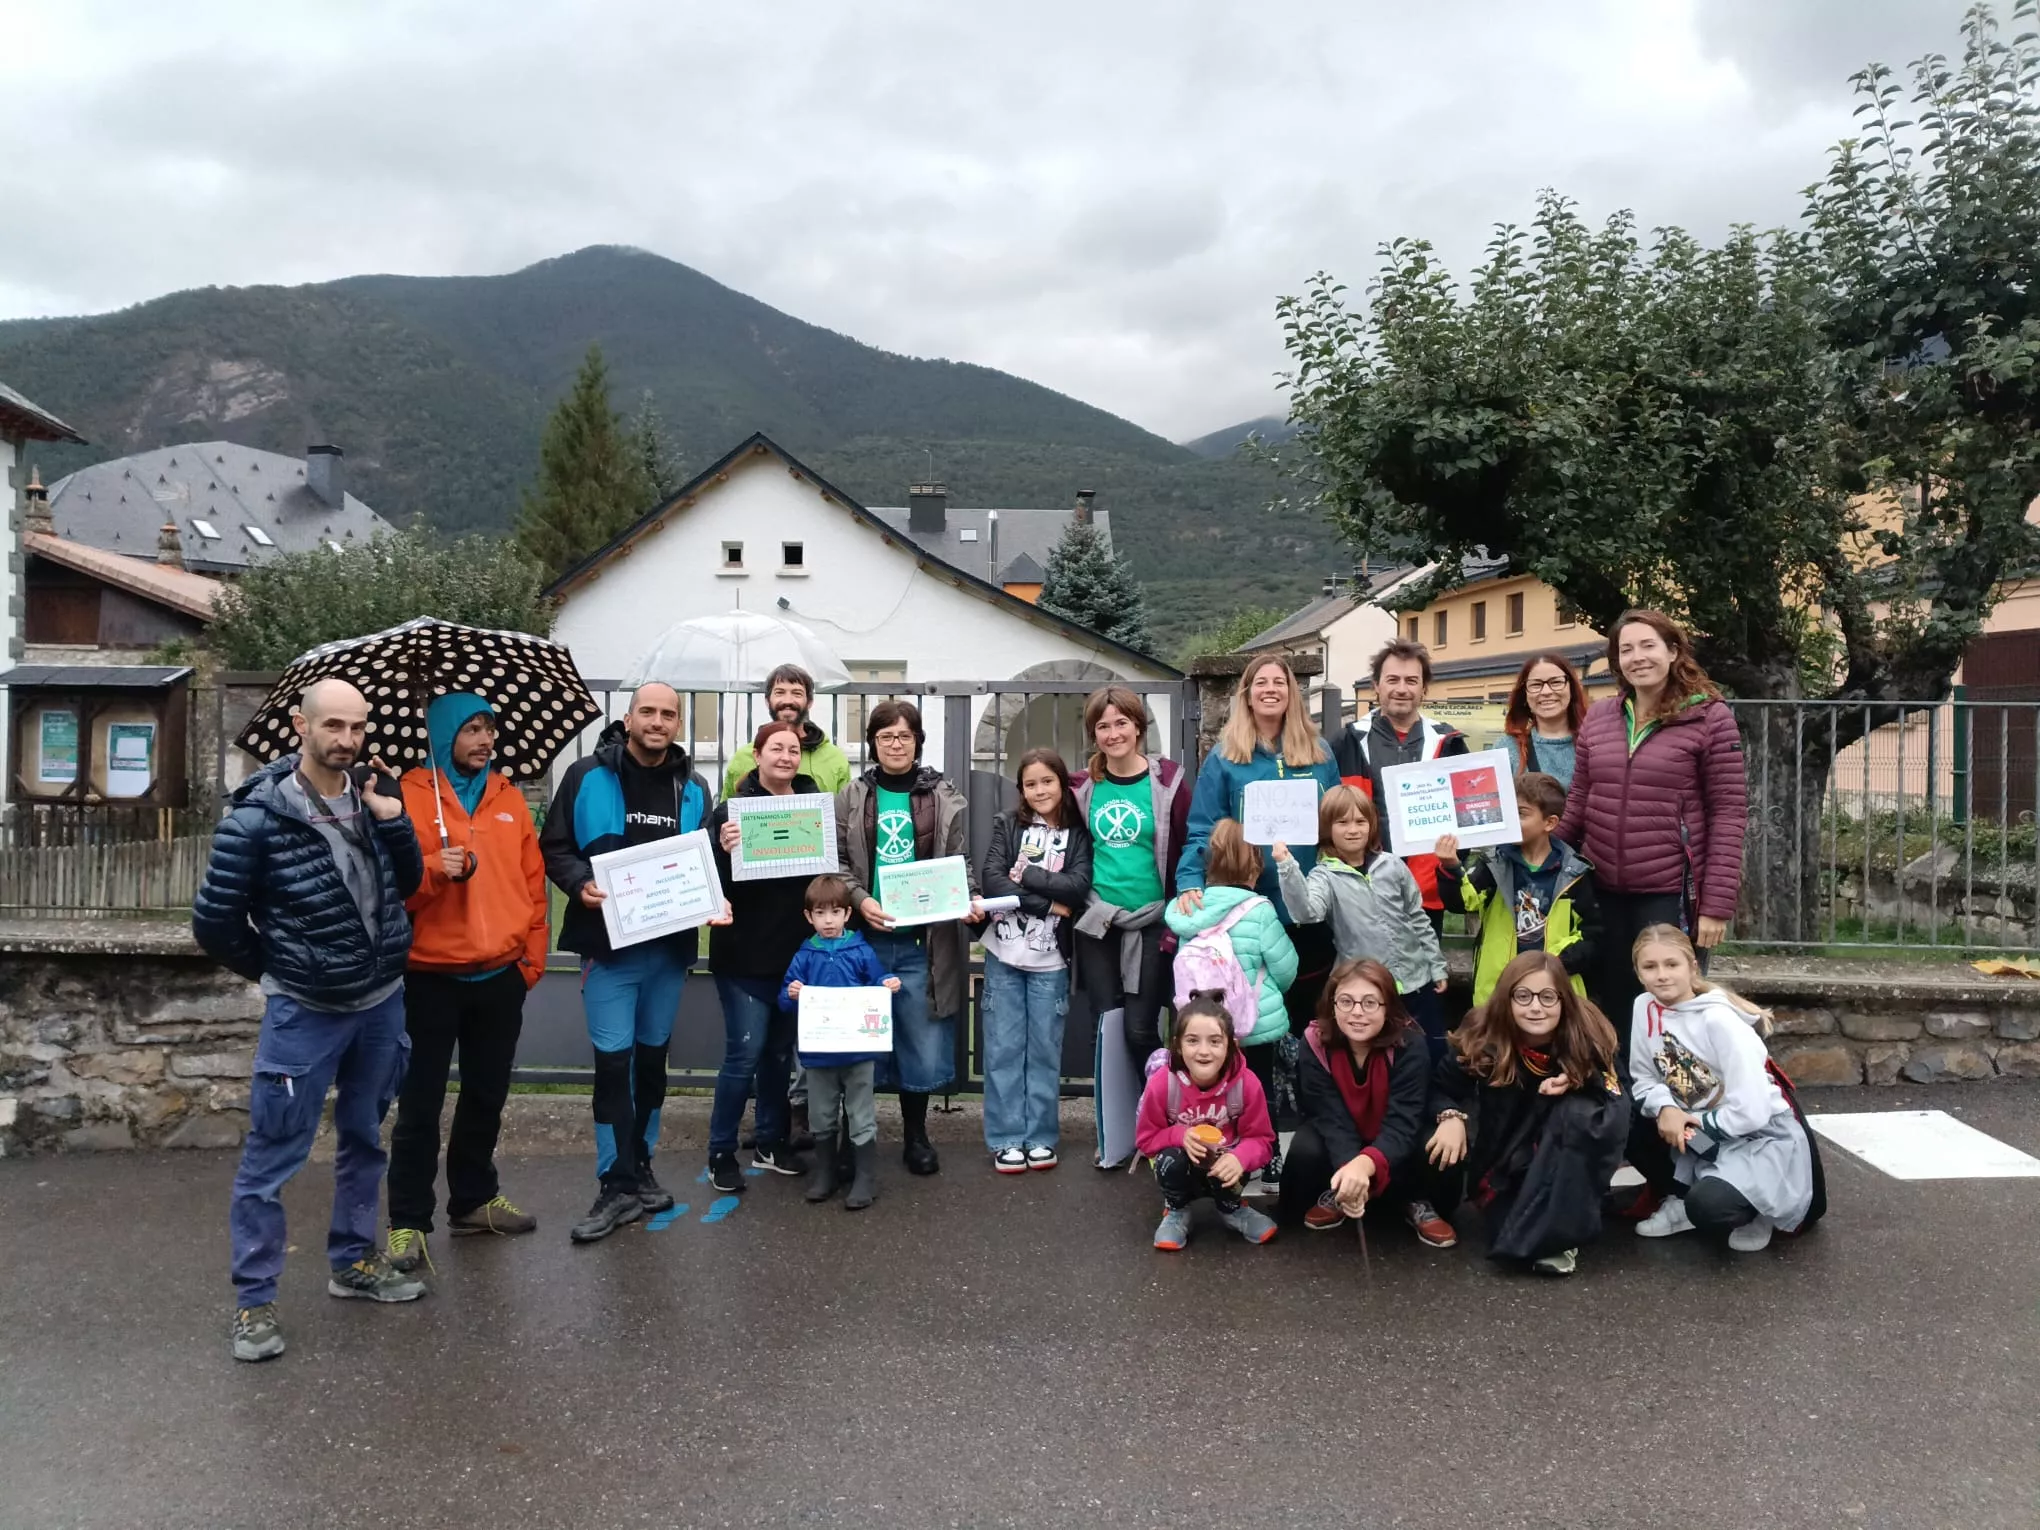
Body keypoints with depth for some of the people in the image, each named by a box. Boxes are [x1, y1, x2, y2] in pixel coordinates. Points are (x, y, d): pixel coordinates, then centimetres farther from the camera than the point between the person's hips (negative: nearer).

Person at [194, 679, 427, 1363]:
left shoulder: (370, 799, -1)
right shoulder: (258, 817, -16)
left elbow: (408, 884, 7)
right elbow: (214, 922, -9)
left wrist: (394, 823, -10)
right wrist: (274, 970, 3)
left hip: (382, 1001, 6)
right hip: (304, 1012, -5)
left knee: (363, 1139, 18)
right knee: (271, 1157, 1)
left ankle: (353, 1260, 34)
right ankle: (254, 1299, 15)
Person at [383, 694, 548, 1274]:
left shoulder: (509, 797, 10)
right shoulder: (409, 794, -3)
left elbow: (533, 881, 11)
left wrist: (533, 956, 7)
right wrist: (434, 871, -25)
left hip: (501, 975, 4)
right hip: (431, 977, -4)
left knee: (487, 1095, 15)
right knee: (421, 1102, 1)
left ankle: (474, 1198, 30)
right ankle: (408, 1221, 11)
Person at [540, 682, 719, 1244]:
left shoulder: (693, 788, 9)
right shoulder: (587, 777, -3)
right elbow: (554, 847, -1)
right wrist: (580, 885, -19)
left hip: (671, 942, 4)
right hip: (608, 939, -4)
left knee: (653, 1056, 13)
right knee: (614, 1060, -5)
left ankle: (638, 1167, 28)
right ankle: (619, 1185, 4)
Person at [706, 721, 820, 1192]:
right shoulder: (732, 809, -7)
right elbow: (715, 881, -12)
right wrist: (725, 851, -31)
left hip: (795, 951, 5)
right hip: (745, 955, -4)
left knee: (780, 1052, 14)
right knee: (745, 1054, -4)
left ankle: (772, 1143, 28)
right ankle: (721, 1153, 10)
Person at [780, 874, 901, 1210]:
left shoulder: (862, 951, -3)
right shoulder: (804, 956, 1)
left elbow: (879, 985, -2)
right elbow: (786, 1001, 0)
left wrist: (890, 986, -24)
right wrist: (791, 996, -22)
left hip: (858, 1048, -2)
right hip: (818, 1052, 2)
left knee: (861, 1118, 6)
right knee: (823, 1118, 16)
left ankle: (865, 1180, 13)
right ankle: (824, 1174, 30)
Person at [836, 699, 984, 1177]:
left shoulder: (944, 797, 5)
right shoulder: (852, 797, 6)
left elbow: (962, 861, 7)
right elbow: (837, 862, 4)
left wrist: (971, 899, -12)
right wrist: (860, 900, -13)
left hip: (925, 939, 0)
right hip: (867, 936, 0)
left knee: (922, 1040, 5)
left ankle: (916, 1136, 22)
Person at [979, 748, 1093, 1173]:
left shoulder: (1077, 834, 3)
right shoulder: (1007, 825, 3)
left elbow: (1078, 887, -12)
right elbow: (990, 879, -10)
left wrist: (1025, 874, -11)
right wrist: (1047, 904, -14)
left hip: (1050, 961, 0)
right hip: (1004, 954, 0)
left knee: (1044, 1049, 6)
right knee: (1004, 1049, 4)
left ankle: (1041, 1137, 18)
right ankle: (1006, 1139, 13)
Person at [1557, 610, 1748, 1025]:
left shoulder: (1710, 718, -5)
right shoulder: (1597, 717, 8)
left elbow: (1729, 815, -8)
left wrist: (1717, 904, -13)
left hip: (1672, 893, -4)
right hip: (1603, 891, 5)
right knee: (1609, 1010, 15)